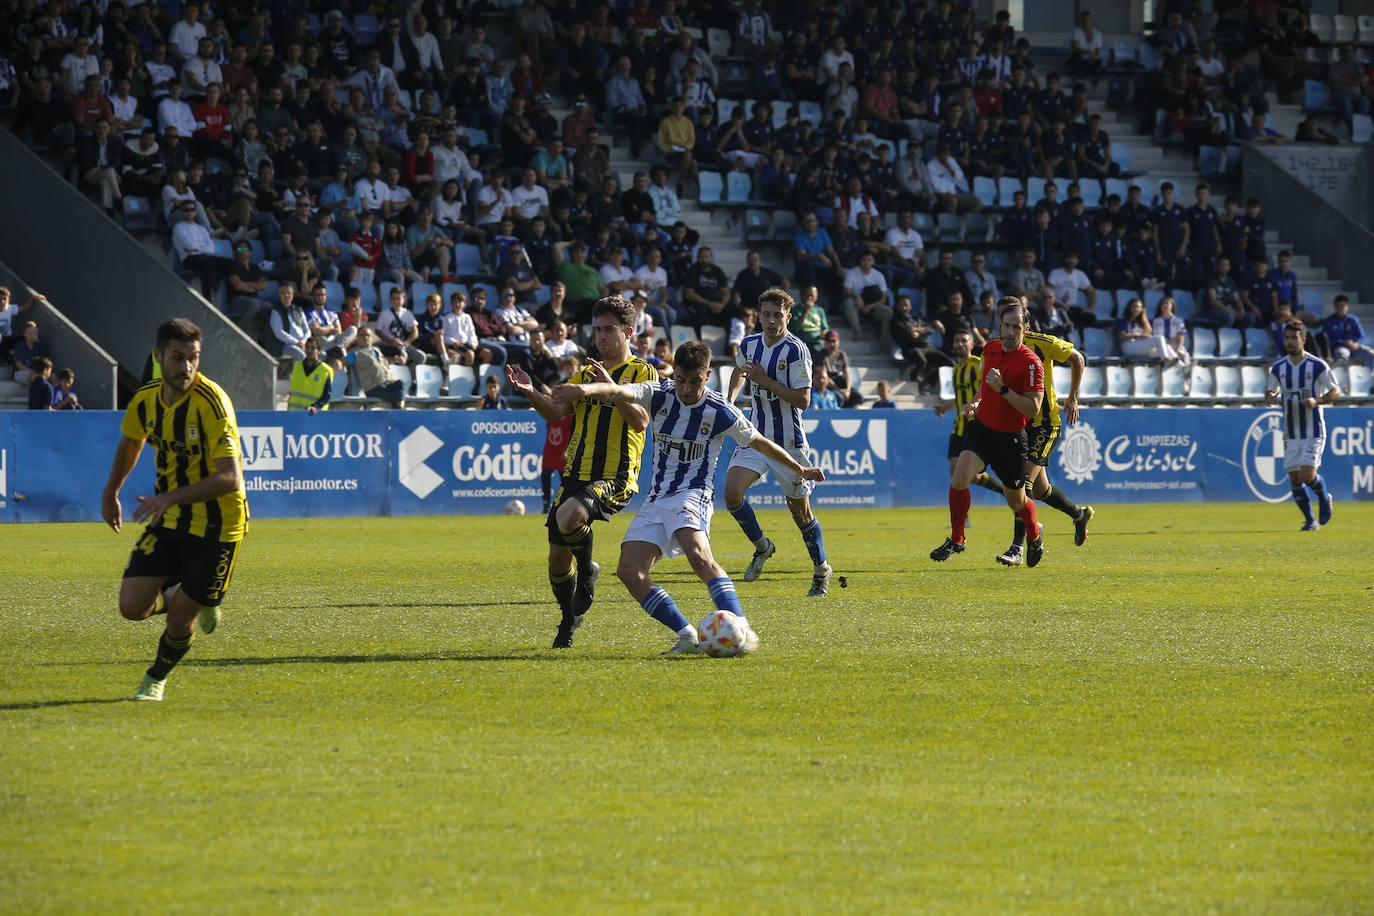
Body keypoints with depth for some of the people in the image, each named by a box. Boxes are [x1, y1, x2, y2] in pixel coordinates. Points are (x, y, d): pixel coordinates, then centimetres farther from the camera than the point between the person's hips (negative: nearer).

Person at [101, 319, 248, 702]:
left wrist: (171, 497, -37)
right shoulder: (146, 399, -3)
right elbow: (130, 442, 22)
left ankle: (157, 677, 29)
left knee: (180, 618, -2)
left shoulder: (211, 401, -23)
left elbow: (230, 478, -30)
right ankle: (178, 594, 27)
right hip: (169, 522, 5)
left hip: (216, 526, -5)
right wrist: (110, 492, 29)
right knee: (132, 607, -6)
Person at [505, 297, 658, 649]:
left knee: (570, 515, -34)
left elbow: (640, 421, -13)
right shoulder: (584, 374, 19)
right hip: (576, 474, 6)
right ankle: (570, 619, 28)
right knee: (557, 557, 4)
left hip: (615, 478, -6)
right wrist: (531, 393, -14)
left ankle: (588, 569, -5)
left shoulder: (642, 373, 3)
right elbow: (556, 411, 5)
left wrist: (611, 388, -24)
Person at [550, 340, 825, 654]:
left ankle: (741, 629, -41)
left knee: (698, 555, -33)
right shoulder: (659, 395, -1)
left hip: (693, 494, -5)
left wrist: (800, 470, 19)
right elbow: (619, 391, -21)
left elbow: (761, 443, 9)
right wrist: (586, 389, -42)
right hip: (657, 498, 5)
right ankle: (687, 635, -7)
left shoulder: (721, 412, -7)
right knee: (629, 571, -11)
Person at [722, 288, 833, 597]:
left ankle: (821, 571, 24)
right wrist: (730, 399, 13)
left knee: (800, 511, 4)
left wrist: (765, 380, -21)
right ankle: (762, 546, 11)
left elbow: (803, 400, -20)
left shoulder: (795, 350, -15)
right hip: (755, 436, 5)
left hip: (788, 441, -5)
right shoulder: (749, 345, 4)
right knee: (732, 492, -14)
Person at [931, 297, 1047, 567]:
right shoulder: (990, 349, 2)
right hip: (981, 428, 4)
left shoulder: (1031, 363, -17)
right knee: (960, 477, -20)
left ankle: (1036, 535, 44)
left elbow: (1033, 408, -23)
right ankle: (956, 539, -6)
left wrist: (1002, 388, -29)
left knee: (1016, 500, 11)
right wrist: (976, 402, 8)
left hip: (1011, 438, -4)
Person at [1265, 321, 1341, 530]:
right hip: (1290, 433, 4)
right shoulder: (1278, 367, 4)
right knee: (1294, 479, 2)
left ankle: (1324, 498, 18)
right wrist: (1269, 398, -11)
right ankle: (1310, 520, 16)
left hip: (1313, 431, -4)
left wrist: (1317, 401, -22)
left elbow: (1336, 391, -4)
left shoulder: (1318, 366, -8)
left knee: (1307, 475, -14)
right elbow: (1271, 391, 14)